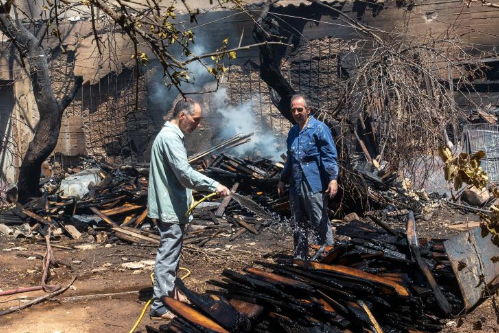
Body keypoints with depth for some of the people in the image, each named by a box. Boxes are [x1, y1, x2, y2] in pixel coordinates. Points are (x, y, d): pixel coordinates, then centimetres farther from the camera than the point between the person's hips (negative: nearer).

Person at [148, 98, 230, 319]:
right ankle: (160, 305, 4)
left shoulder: (171, 135, 15)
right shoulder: (170, 137, -18)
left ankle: (169, 291, 33)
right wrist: (214, 185, -26)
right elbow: (185, 173, -28)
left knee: (171, 253, 20)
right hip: (170, 208, -11)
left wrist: (191, 196, 21)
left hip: (172, 206, 11)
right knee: (168, 255, -4)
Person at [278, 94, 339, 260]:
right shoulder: (293, 131, 16)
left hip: (314, 185, -7)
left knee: (319, 224, -3)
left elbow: (330, 156, -13)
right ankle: (300, 257, 27)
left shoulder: (319, 128, -6)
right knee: (298, 225, 15)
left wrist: (333, 178, -24)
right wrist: (283, 179, 26)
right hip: (296, 185, 7)